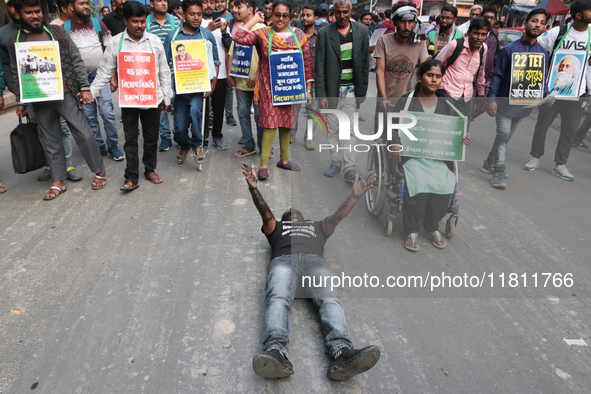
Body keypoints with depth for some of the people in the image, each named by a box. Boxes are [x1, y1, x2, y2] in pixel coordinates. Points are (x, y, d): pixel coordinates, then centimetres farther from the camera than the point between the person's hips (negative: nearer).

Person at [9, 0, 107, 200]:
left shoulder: (57, 32, 2)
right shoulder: (14, 40, 7)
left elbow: (76, 60, 1)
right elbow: (16, 74, 11)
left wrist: (84, 88, -6)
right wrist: (20, 102, 10)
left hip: (66, 95, -2)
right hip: (39, 101, 2)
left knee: (84, 134, -3)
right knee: (51, 141, 9)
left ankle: (99, 171, 16)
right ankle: (58, 182, 19)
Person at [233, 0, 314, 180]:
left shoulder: (299, 35, 6)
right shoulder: (262, 33, 0)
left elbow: (307, 63, 5)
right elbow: (238, 38, -15)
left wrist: (308, 88, 0)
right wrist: (254, 20, -5)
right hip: (269, 87, -3)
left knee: (287, 124, 11)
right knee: (271, 124, -9)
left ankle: (284, 160, 26)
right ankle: (263, 165, -3)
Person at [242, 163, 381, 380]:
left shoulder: (316, 226, 44)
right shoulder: (276, 226, 39)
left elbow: (337, 217, 24)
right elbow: (265, 213, 17)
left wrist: (355, 195, 5)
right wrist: (254, 189, -4)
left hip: (315, 260, 1)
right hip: (283, 260, -1)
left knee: (329, 299, -33)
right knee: (278, 299, -36)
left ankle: (342, 353, -57)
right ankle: (276, 352, -60)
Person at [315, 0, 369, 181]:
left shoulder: (361, 30, 3)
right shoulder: (324, 33, -3)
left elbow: (365, 62, 8)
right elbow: (319, 66, -4)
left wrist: (363, 89, 7)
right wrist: (321, 94, -9)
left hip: (352, 89, 0)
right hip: (332, 89, 0)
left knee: (349, 130, 0)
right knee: (332, 129, 7)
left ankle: (349, 167, 6)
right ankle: (335, 162, 22)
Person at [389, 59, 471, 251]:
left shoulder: (446, 104, 17)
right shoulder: (406, 101, 9)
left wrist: (464, 138, -8)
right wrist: (396, 143, -18)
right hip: (411, 154, -2)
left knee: (445, 184, -24)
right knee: (418, 183, -30)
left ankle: (432, 227, 2)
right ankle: (412, 231, -8)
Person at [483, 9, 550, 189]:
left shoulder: (543, 53, 7)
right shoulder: (509, 49, -6)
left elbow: (541, 78, 13)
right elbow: (498, 75, -6)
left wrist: (546, 94, -6)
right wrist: (492, 98, -14)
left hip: (524, 104, 5)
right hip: (505, 101, -5)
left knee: (506, 137, 13)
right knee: (503, 135, -7)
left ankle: (489, 164, 28)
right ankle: (498, 172, -1)